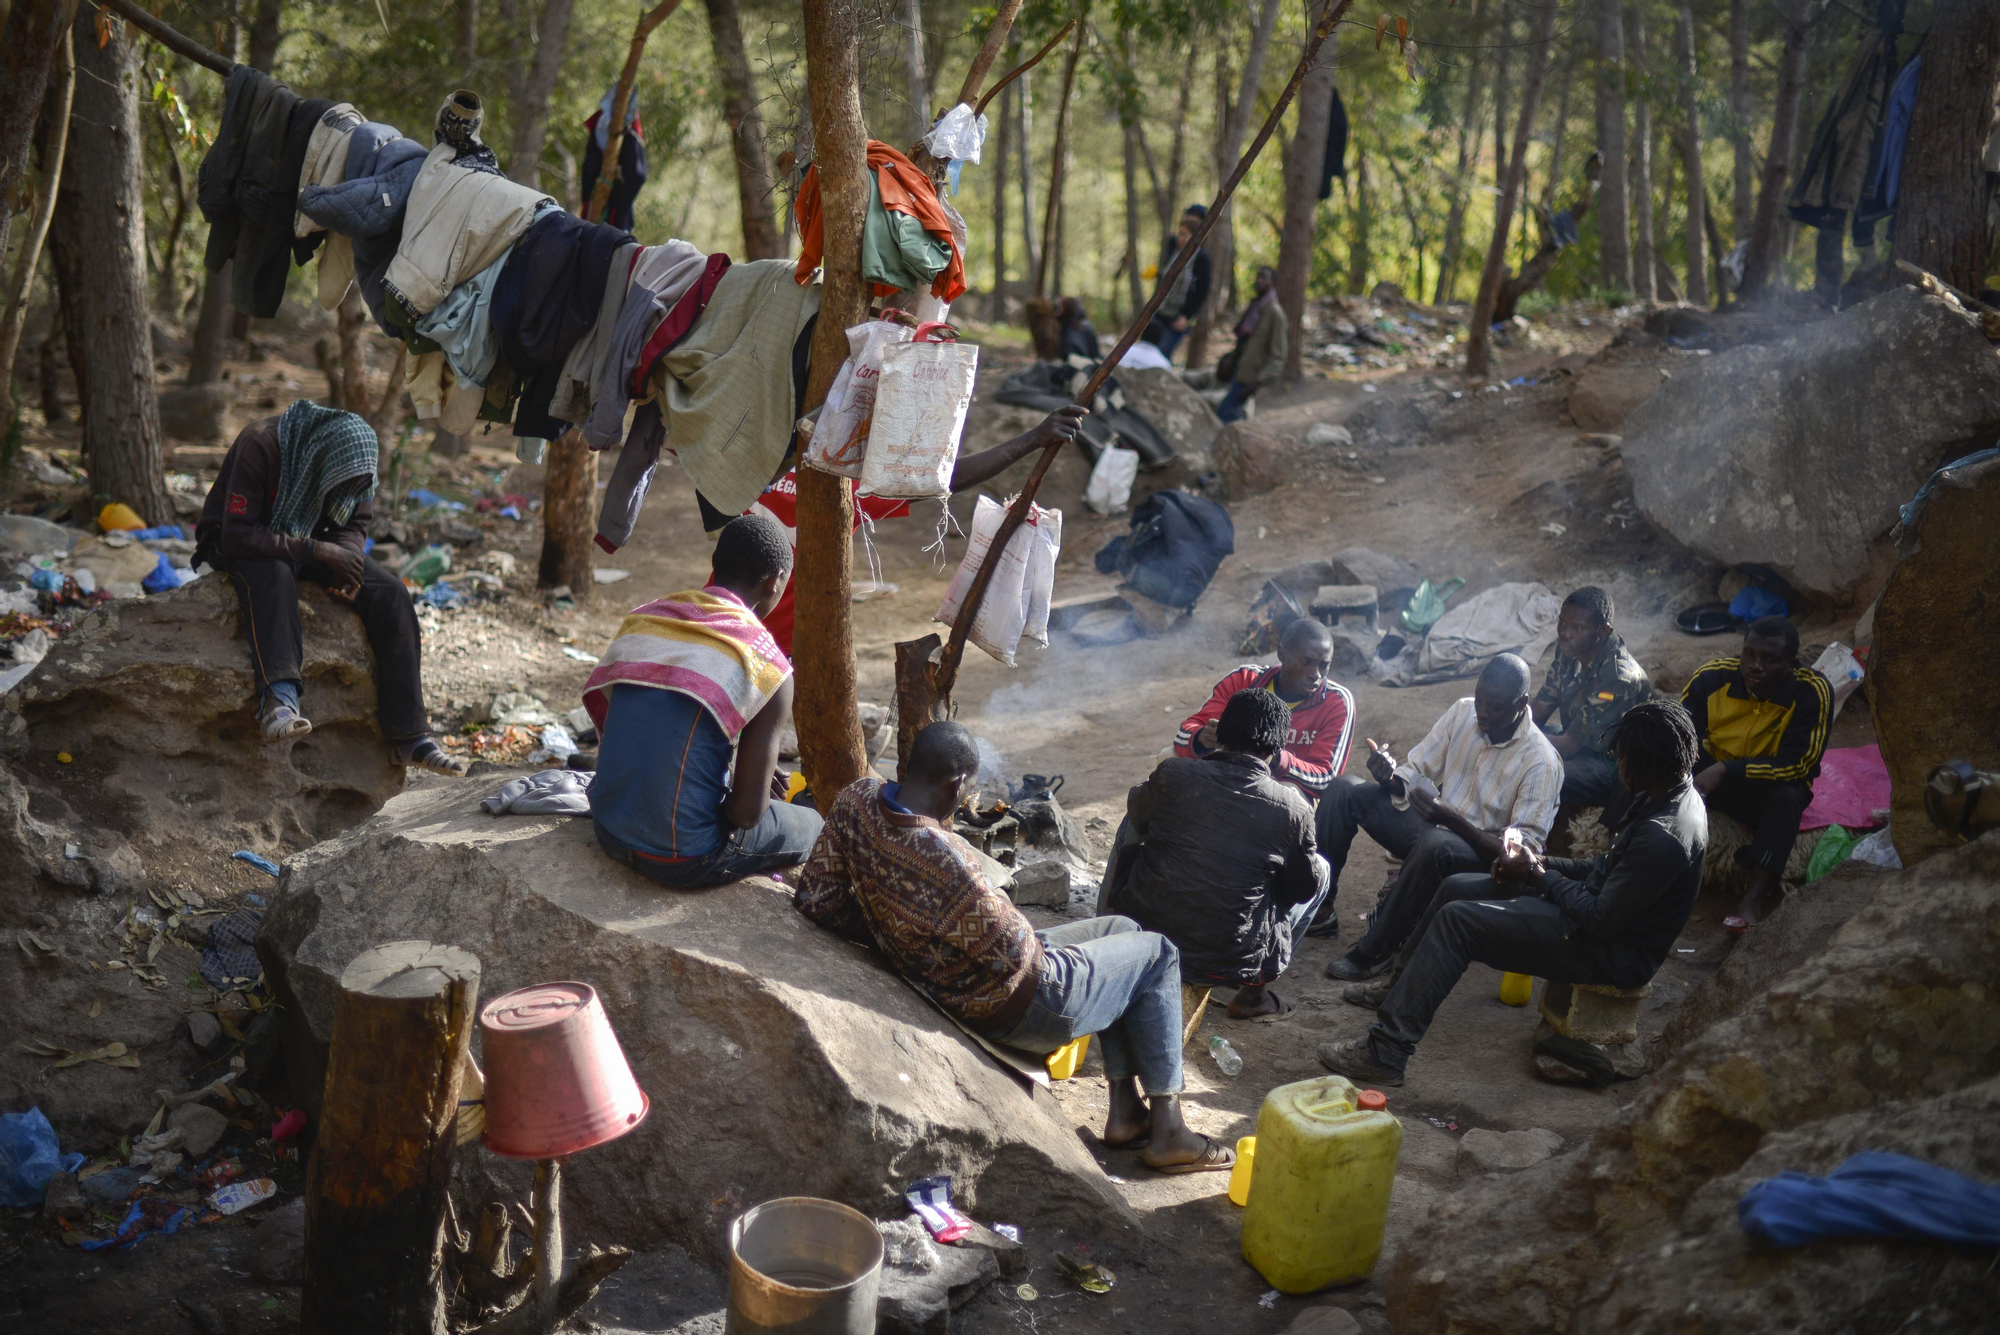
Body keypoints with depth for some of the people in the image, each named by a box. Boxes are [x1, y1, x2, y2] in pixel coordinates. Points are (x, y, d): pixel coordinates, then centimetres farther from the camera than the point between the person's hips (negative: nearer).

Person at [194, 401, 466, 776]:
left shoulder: (353, 455, -12)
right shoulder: (259, 446, -29)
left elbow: (355, 524, -1)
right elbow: (237, 534, -31)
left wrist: (347, 564, -23)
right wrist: (317, 551, -37)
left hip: (307, 542, 5)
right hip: (237, 545, -5)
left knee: (390, 594, -17)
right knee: (273, 575, -41)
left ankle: (410, 737, -21)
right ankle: (279, 699, -52)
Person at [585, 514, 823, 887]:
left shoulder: (640, 620, 6)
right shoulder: (768, 667, -12)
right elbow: (746, 813, -14)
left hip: (608, 830, 6)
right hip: (680, 860, -6)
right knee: (813, 827, 19)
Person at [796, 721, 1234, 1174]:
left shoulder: (857, 797, -14)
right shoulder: (944, 857, -37)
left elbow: (814, 897, -4)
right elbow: (1013, 952, -26)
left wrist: (888, 933, 1)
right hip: (1015, 1008, -9)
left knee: (1122, 929, 25)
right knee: (1158, 954, 12)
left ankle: (1124, 1110, 30)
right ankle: (1168, 1132, 20)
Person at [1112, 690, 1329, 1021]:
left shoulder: (1172, 774, -9)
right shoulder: (1293, 809, -12)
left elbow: (1137, 822, 13)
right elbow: (1304, 887, 4)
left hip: (1142, 939, 3)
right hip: (1227, 962, -2)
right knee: (1321, 870, 18)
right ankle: (1254, 994, 20)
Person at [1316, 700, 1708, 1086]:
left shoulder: (1661, 836, -29)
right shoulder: (1668, 795, 3)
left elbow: (1603, 921, -26)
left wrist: (1539, 877, -13)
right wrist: (1546, 864, 1)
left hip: (1614, 953, -10)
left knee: (1458, 918, -18)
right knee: (1457, 888, 10)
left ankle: (1385, 1052, -17)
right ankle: (1398, 990, 24)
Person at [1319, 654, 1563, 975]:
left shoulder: (1540, 761, -19)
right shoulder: (1463, 712, -2)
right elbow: (1417, 771, 5)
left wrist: (1451, 819, -33)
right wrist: (1390, 776, -21)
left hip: (1484, 854, -6)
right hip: (1433, 827, 7)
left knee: (1435, 845, -41)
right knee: (1344, 791, -10)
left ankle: (1375, 951, -27)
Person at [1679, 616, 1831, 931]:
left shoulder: (1812, 692, -22)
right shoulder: (1713, 676, -17)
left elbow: (1795, 764, -25)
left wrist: (1726, 769, -36)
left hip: (1770, 786, -2)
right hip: (1713, 772, 2)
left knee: (1787, 798, -35)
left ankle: (1757, 895, -33)